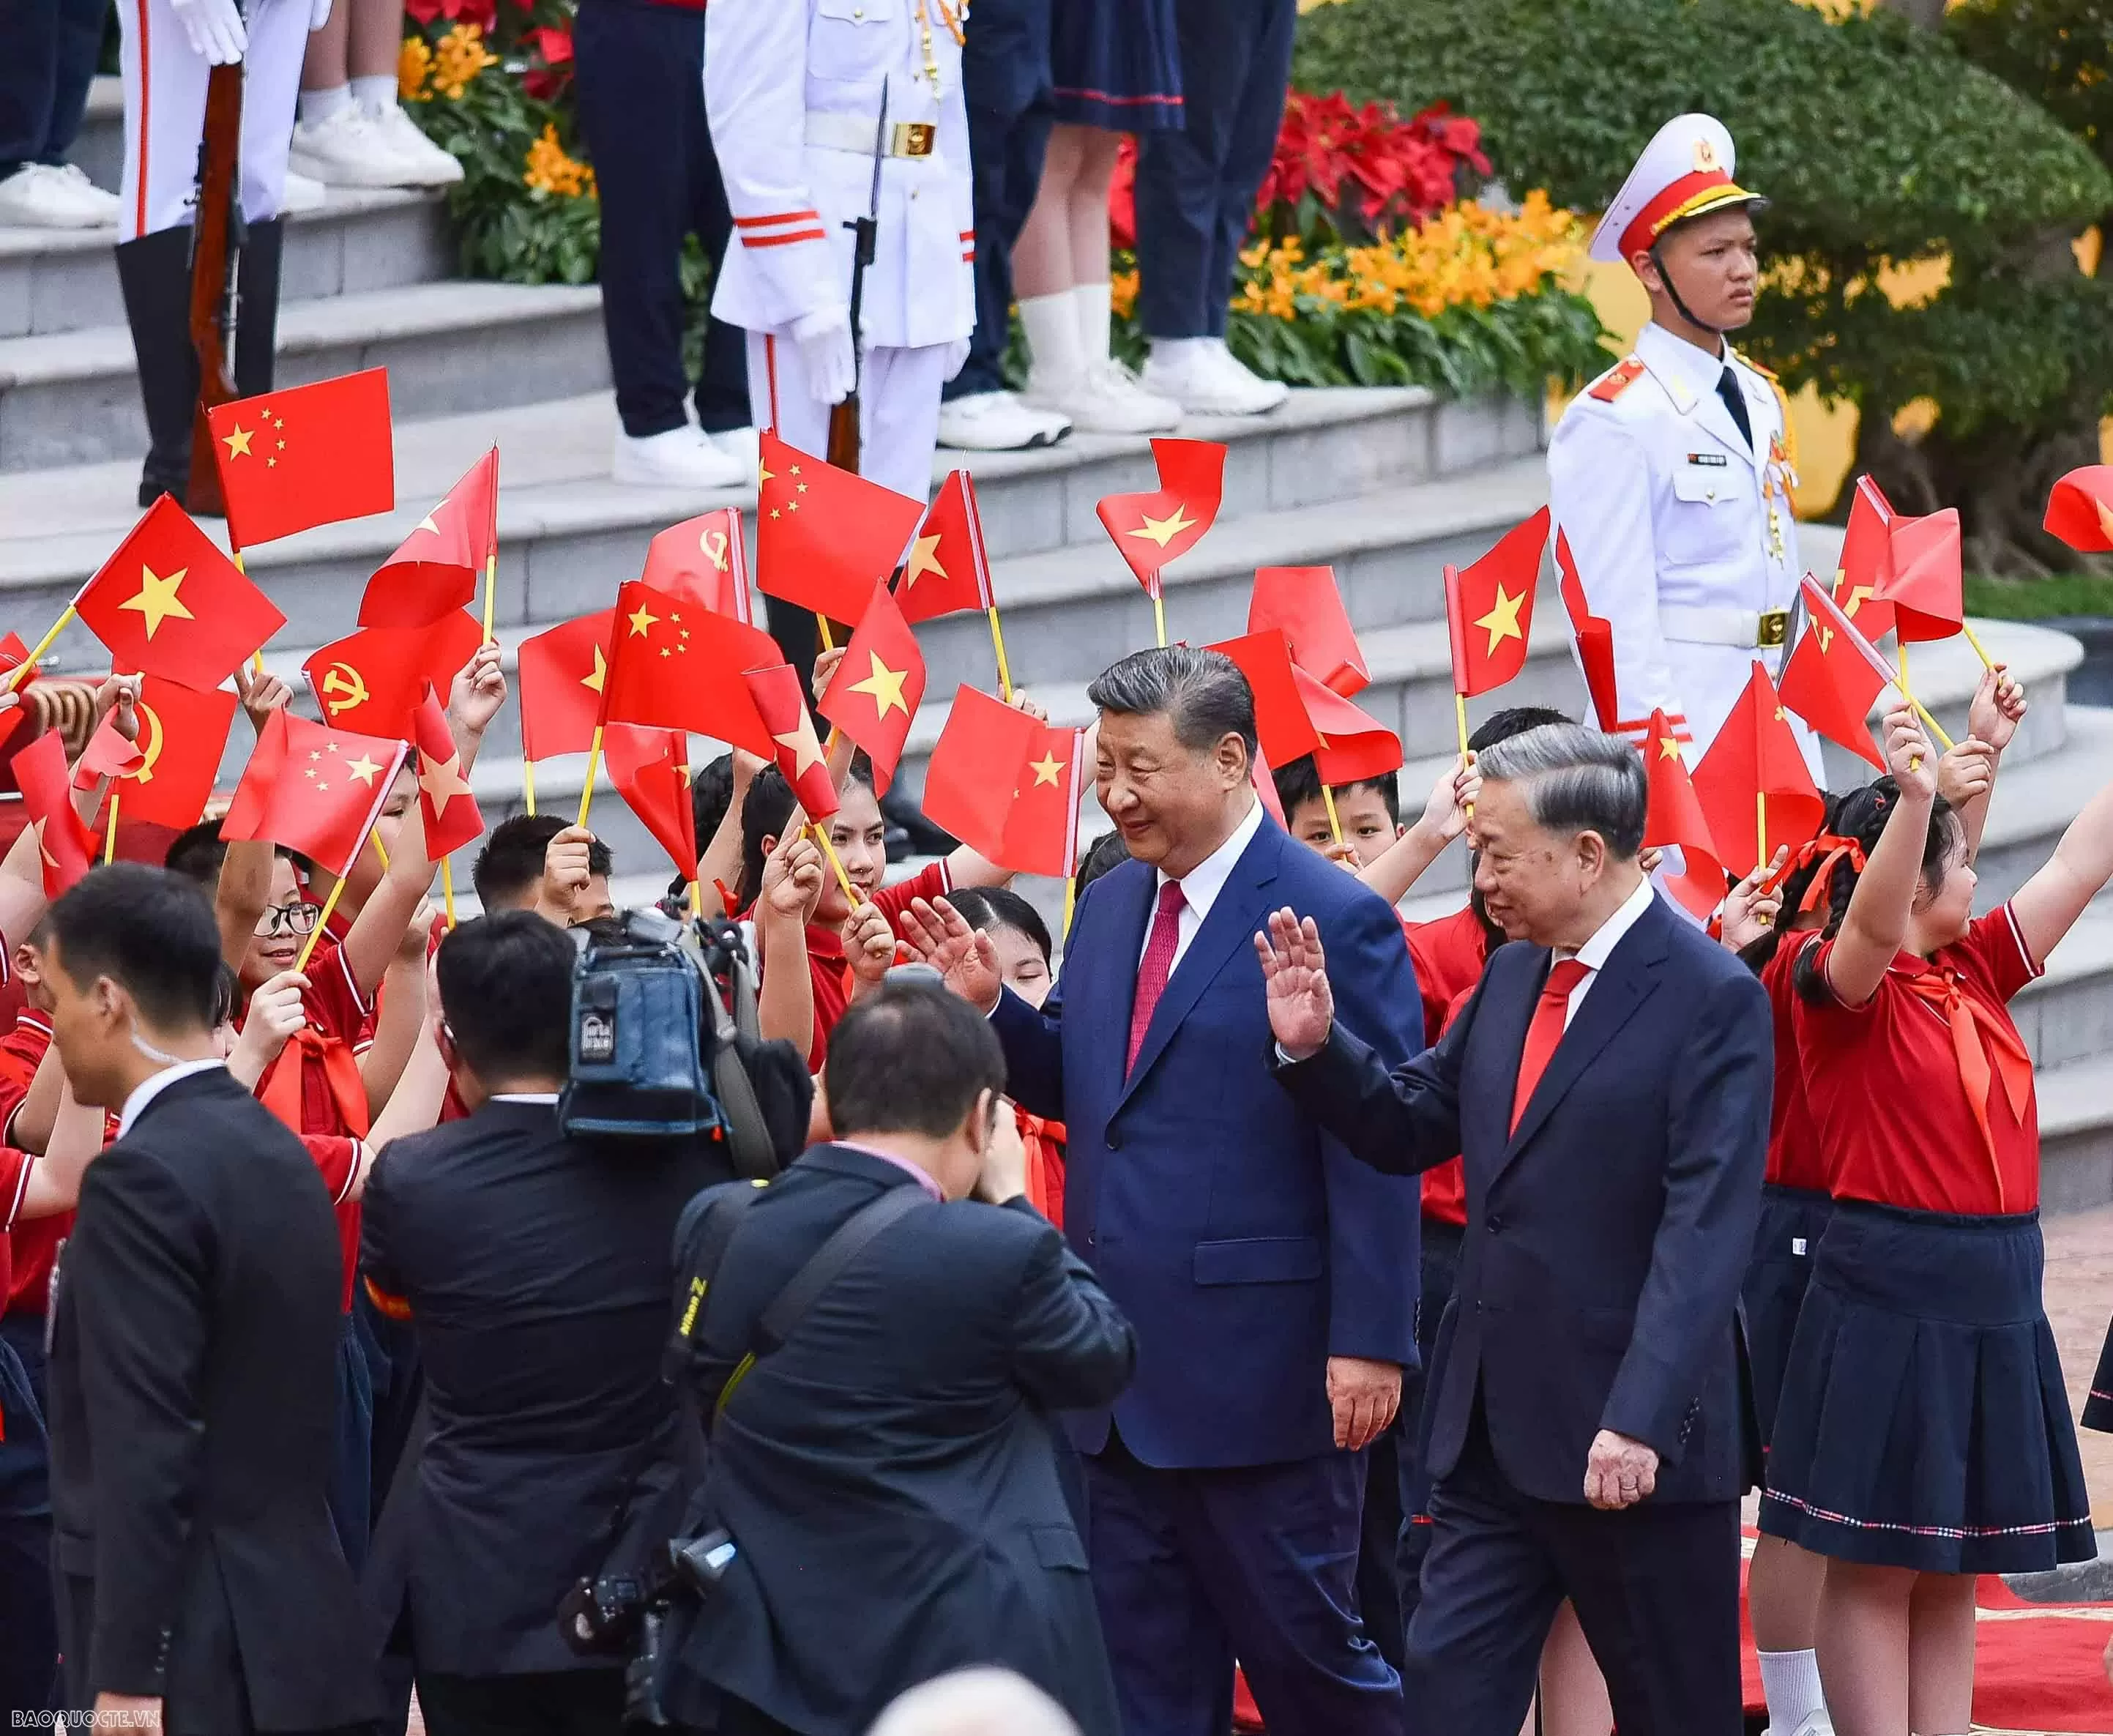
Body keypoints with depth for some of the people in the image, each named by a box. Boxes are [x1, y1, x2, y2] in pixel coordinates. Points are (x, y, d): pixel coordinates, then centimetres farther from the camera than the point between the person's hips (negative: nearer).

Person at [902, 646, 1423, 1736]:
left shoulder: (1337, 921, -11)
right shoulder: (1109, 908, 11)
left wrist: (1370, 1345, -17)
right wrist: (989, 1004, 0)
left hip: (1260, 1370, -7)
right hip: (1127, 1373, 7)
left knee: (1302, 1647, 1)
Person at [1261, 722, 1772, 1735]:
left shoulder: (1711, 999, -14)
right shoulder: (1511, 978, 10)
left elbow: (1706, 1232, -21)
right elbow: (1407, 1128, 18)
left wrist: (1639, 1421, -28)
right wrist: (1316, 1046, -1)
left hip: (1631, 1439, -7)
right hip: (1493, 1426, 7)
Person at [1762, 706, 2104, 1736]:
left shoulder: (1975, 972, 11)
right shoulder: (1842, 986, -10)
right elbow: (1874, 925, -32)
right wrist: (1912, 797, -49)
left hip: (1994, 1303, 7)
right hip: (1889, 1301, -7)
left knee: (1952, 1571, 9)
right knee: (1874, 1564, -3)